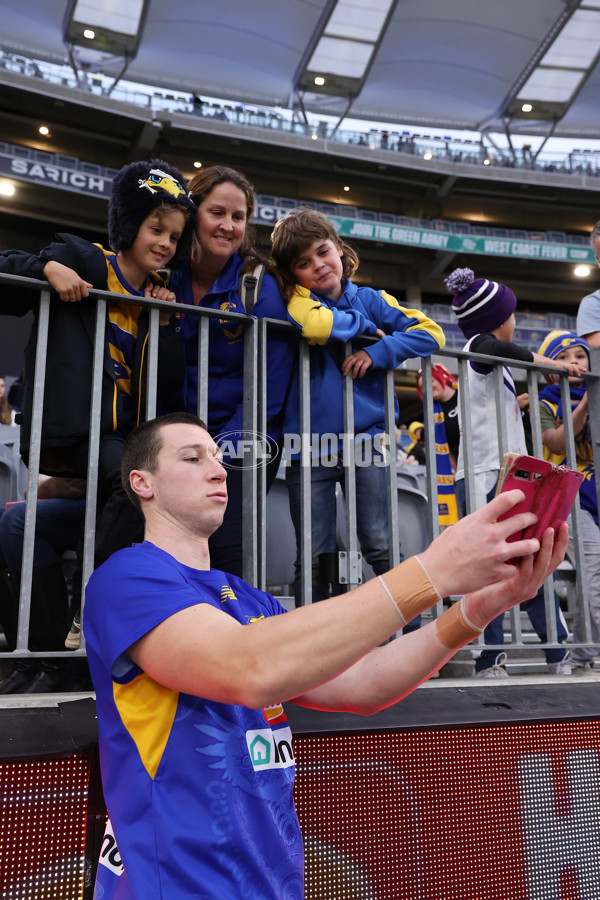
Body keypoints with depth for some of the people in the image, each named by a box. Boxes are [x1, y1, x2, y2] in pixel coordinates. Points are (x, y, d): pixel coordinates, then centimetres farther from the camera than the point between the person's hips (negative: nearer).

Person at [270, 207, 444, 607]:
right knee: (314, 558, 3)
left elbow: (431, 331, 3)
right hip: (309, 446, -1)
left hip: (365, 440, 1)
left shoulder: (371, 299, 10)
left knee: (381, 547, 0)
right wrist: (367, 325, -5)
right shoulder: (297, 298, 3)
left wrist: (378, 352, -11)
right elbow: (315, 323, -23)